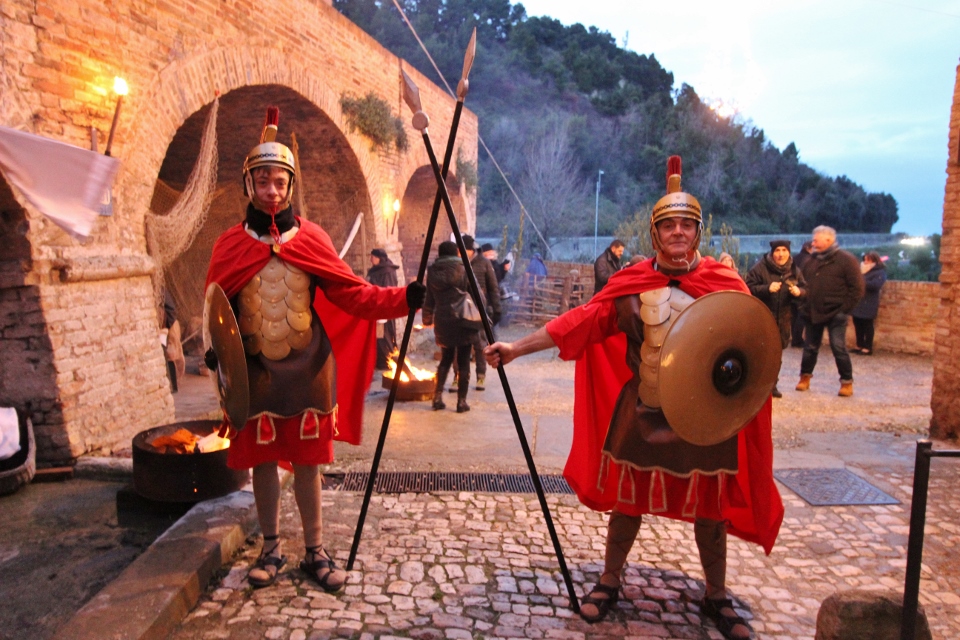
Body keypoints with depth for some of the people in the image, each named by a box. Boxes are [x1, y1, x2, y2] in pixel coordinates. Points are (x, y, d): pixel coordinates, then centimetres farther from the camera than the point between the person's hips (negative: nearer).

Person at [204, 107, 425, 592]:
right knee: (262, 460, 10)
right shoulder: (230, 245, 2)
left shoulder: (311, 239, 0)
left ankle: (315, 552, 23)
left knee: (306, 460, 8)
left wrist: (402, 298, -16)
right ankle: (271, 550, 28)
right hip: (255, 371, 1)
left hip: (307, 369, -1)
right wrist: (216, 347, -11)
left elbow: (351, 293, -4)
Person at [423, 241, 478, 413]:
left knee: (445, 360, 17)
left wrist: (427, 321, 22)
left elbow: (428, 300, 9)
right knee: (463, 363, 4)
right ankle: (461, 401, 6)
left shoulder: (432, 272, 6)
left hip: (442, 323, 3)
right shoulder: (463, 269, -3)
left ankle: (437, 398, 13)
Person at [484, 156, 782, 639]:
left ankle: (717, 598, 37)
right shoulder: (630, 283, -5)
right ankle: (609, 583, 35)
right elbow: (579, 322, -9)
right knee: (627, 501, 14)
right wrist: (517, 348, -16)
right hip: (641, 414, 0)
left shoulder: (725, 284, -5)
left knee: (709, 509, 14)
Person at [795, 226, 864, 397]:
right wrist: (805, 306, 7)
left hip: (835, 314, -5)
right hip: (813, 313, 5)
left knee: (839, 348, -5)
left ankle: (847, 382, 8)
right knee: (810, 347, 11)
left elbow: (857, 288, -8)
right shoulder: (811, 261, 11)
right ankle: (805, 377, 25)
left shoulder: (846, 259, -6)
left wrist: (844, 309, -11)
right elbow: (804, 284, 18)